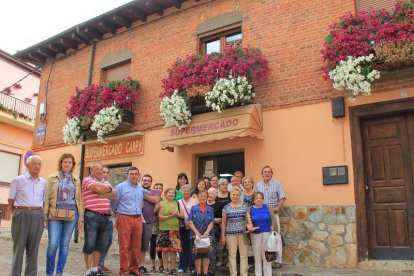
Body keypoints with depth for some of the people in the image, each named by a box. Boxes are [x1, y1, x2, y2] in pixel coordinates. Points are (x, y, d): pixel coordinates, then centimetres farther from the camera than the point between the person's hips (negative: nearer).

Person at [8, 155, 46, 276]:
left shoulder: (43, 182, 9)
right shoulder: (18, 180, -1)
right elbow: (11, 201, 3)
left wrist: (41, 215, 10)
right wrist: (15, 216, 0)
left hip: (37, 217, 3)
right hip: (21, 215, -3)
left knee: (33, 248, 7)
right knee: (19, 247, 2)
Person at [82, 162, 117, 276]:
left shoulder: (106, 182, 20)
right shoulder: (87, 179, 0)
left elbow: (114, 195, 7)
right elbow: (97, 187, -19)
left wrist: (101, 190, -5)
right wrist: (108, 189, -1)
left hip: (106, 217, 6)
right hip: (91, 216, -6)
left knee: (101, 244, 12)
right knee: (90, 244, 1)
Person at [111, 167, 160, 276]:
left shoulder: (141, 188, 12)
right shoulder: (120, 187, -1)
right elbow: (113, 202, 1)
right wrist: (117, 213, 11)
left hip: (138, 219, 4)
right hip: (124, 218, -4)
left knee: (136, 246, 8)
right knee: (124, 246, -3)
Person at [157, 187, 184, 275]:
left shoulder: (177, 203, 11)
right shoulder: (162, 203, 2)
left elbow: (182, 215, 6)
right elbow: (160, 217, -6)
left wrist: (176, 214, -11)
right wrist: (170, 216, -15)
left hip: (175, 229, 3)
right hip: (165, 229, -3)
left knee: (174, 249, 1)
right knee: (165, 249, 0)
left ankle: (173, 268, 11)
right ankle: (165, 268, 12)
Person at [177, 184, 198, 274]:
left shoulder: (195, 201, 0)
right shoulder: (179, 202, 10)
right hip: (183, 227, 3)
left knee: (192, 247, 0)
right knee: (183, 247, 9)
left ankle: (192, 266, 11)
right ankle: (182, 266, 18)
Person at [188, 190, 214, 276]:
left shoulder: (210, 209, 6)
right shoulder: (194, 208, 4)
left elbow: (211, 223, 0)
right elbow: (190, 222, -2)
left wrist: (206, 233, -15)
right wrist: (197, 233, -14)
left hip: (207, 235, 1)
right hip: (196, 235, -1)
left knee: (207, 254, 1)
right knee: (197, 254, 3)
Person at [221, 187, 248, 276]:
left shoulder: (245, 206, 5)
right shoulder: (226, 208, 4)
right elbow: (223, 222, 6)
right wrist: (223, 236, 3)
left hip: (243, 233, 0)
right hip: (230, 234, 0)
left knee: (244, 254, 4)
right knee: (232, 254, 5)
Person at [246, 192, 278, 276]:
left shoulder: (267, 207, 2)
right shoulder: (250, 209, 1)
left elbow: (273, 219, 2)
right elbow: (247, 222, -5)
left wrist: (272, 228, -9)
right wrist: (249, 227, -23)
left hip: (267, 234, 0)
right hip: (255, 235, 1)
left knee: (266, 256, 2)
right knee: (257, 256, 9)